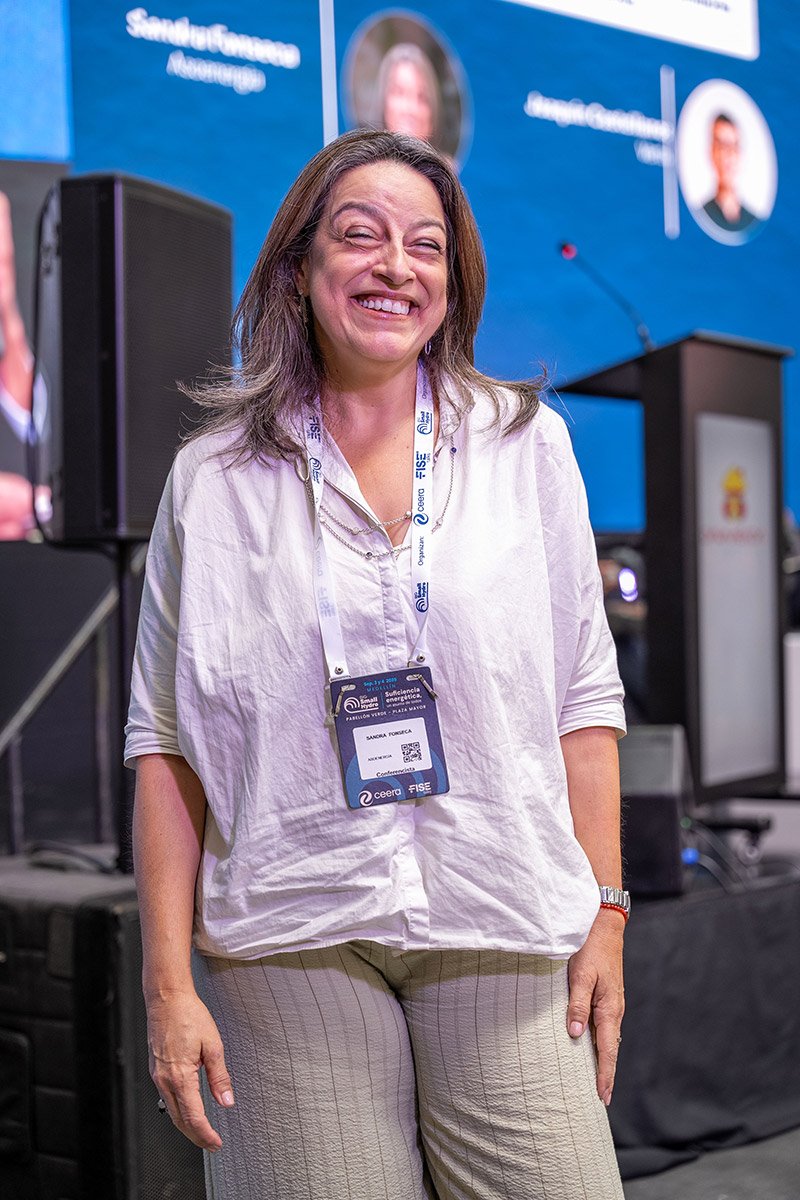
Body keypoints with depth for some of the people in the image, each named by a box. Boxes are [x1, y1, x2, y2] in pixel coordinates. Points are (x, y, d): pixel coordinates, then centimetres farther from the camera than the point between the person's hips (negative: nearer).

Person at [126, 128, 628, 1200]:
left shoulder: (526, 444, 8)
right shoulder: (214, 481, 5)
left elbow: (584, 697, 9)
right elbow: (165, 743, 4)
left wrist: (605, 911, 3)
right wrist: (169, 981, -1)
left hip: (503, 933, 1)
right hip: (291, 940, -1)